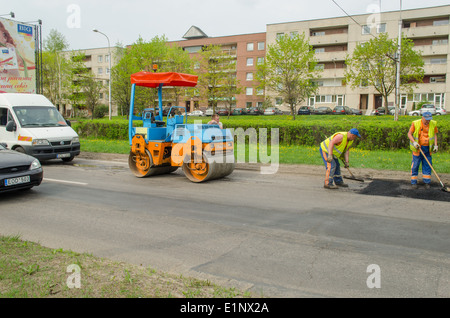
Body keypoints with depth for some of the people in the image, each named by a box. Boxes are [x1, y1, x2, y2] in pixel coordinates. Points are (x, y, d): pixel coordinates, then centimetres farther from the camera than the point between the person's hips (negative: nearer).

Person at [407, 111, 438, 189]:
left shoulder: (433, 124, 2)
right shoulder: (415, 124, -9)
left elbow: (435, 134, 11)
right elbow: (409, 134, -4)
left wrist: (435, 145, 2)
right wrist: (414, 142, -18)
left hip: (427, 148, 3)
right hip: (417, 148, -3)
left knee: (427, 165, 6)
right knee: (415, 165, 0)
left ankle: (427, 182, 15)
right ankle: (413, 182, 9)